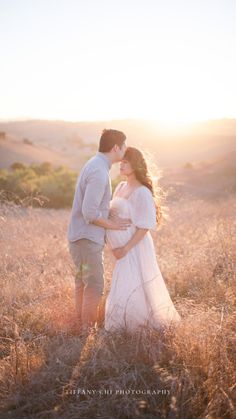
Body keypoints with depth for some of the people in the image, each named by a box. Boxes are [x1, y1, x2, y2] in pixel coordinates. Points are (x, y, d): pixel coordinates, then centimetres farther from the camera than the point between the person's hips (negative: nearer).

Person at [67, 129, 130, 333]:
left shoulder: (95, 165, 11)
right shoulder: (99, 171, -22)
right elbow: (89, 212, -25)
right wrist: (112, 224, -12)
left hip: (84, 236, 10)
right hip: (87, 237, -10)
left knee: (83, 282, 18)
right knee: (94, 286, -2)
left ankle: (82, 325, 30)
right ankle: (88, 330, 8)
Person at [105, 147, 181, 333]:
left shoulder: (142, 192, -17)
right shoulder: (121, 187, 8)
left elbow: (145, 226, -19)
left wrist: (125, 248, -21)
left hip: (135, 248, -8)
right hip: (124, 248, 8)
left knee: (129, 290, -5)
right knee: (136, 288, 19)